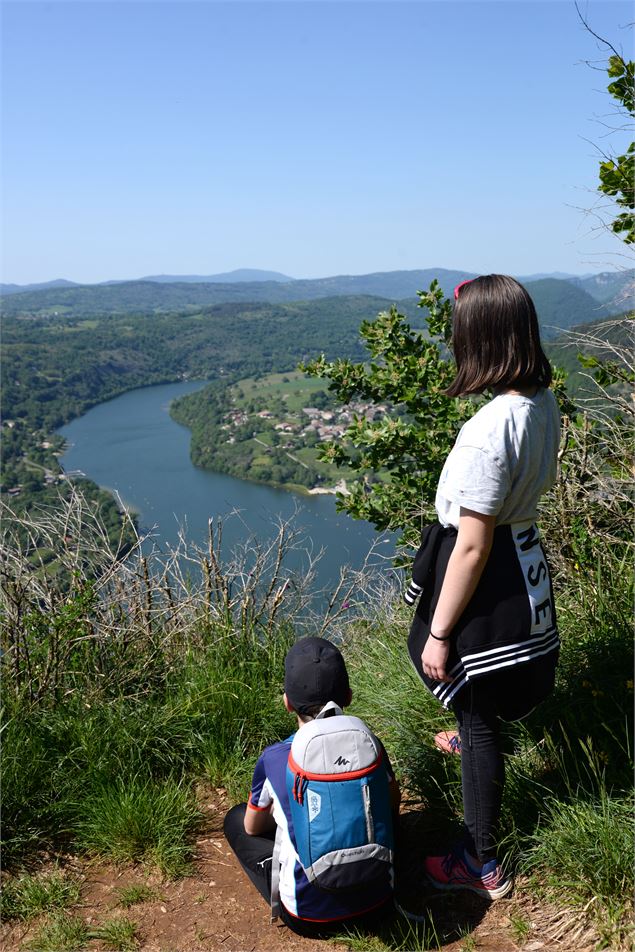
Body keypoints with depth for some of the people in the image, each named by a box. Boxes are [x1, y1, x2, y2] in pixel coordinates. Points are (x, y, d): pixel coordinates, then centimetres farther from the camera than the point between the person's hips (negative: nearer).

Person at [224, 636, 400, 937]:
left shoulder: (273, 760, -16)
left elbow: (253, 827, 4)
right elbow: (392, 808, 9)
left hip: (309, 917, -2)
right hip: (377, 905, 3)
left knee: (236, 819, 15)